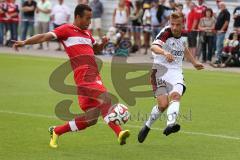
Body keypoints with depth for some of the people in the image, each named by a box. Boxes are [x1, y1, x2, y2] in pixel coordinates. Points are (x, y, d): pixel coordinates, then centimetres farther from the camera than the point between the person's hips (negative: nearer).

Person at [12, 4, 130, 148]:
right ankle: (119, 133, -34)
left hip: (94, 75, 8)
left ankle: (56, 132, 18)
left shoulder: (87, 33, 26)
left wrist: (103, 43, 19)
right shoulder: (67, 29, 4)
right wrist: (25, 42, -16)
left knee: (91, 119, 3)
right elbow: (45, 37, -4)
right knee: (105, 98, -27)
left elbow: (95, 49, 42)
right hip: (84, 75, -8)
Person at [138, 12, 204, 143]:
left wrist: (194, 62, 45)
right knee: (163, 104, -16)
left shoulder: (180, 36, 10)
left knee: (176, 95, -26)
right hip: (161, 71, -5)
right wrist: (164, 52, -51)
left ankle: (170, 124, -46)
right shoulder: (166, 33, -10)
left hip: (176, 73, 5)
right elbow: (154, 46, -31)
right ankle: (147, 126, 9)